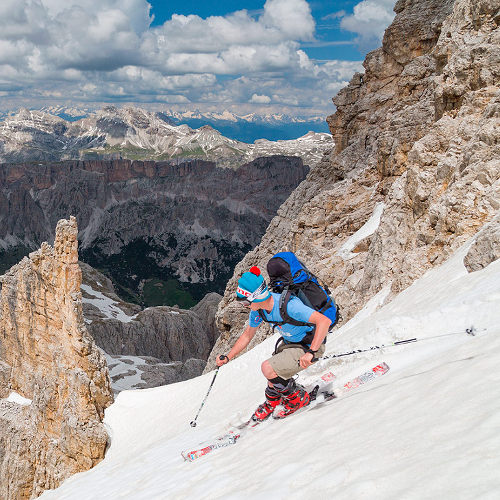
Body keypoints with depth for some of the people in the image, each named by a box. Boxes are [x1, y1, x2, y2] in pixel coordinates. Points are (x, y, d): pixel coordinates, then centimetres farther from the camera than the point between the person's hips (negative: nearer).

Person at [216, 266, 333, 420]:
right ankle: (271, 402, 42)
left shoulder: (288, 305, -34)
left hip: (310, 345, -8)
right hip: (290, 342, 8)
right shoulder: (258, 310, -8)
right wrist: (227, 357, 3)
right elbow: (247, 335, 9)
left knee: (268, 368, -19)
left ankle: (298, 398, 3)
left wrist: (311, 352, -44)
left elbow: (324, 321, -39)